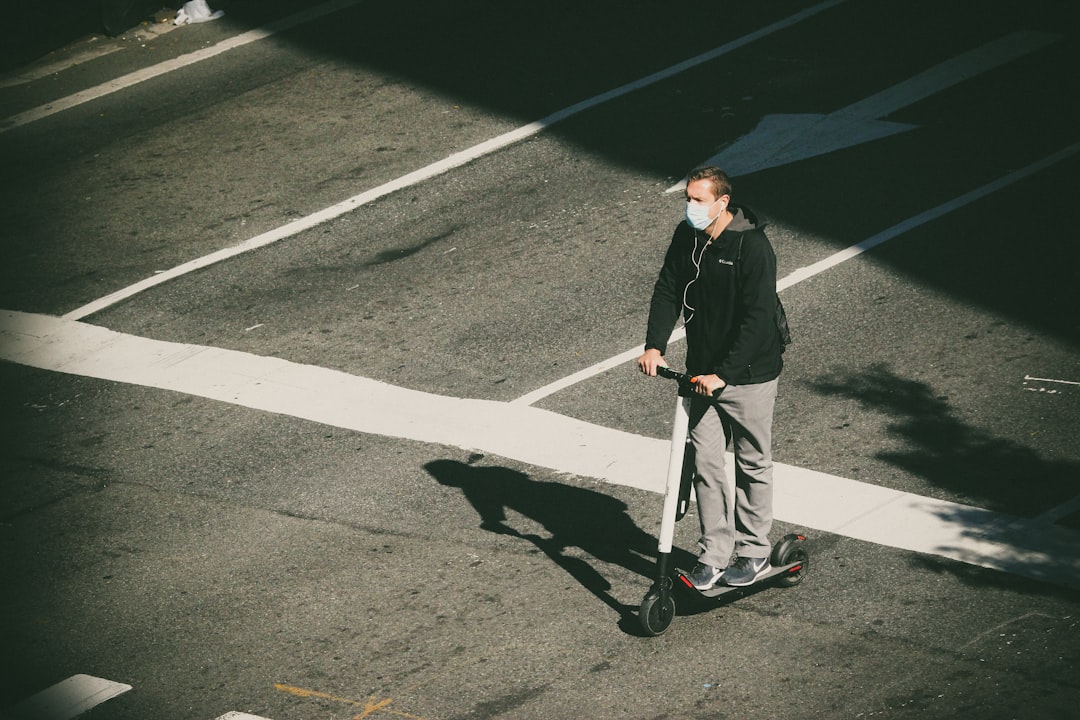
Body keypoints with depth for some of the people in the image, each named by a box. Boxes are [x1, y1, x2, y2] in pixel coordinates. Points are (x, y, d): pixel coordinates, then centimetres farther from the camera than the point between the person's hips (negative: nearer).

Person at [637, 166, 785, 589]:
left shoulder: (752, 247, -21)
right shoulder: (687, 237, 0)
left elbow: (757, 318, -25)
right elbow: (668, 291, 3)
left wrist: (723, 374, -30)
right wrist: (654, 346, -13)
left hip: (750, 373, -6)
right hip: (705, 371, 6)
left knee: (753, 465, 8)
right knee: (705, 461, 5)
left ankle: (753, 553, 21)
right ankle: (714, 555, 12)